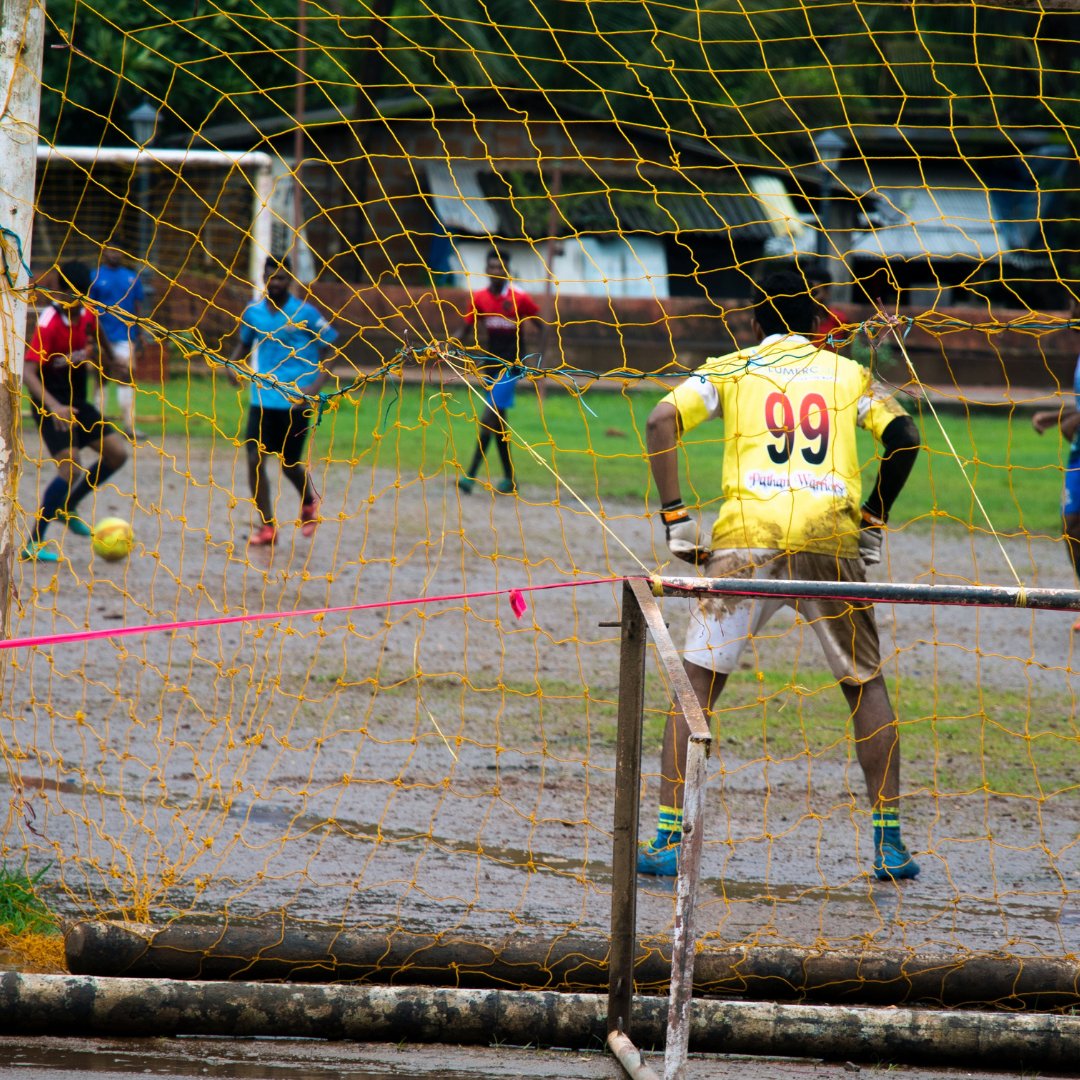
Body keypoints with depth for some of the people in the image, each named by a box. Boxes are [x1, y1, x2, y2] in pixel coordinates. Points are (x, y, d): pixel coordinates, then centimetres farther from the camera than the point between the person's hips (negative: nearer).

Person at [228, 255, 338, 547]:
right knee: (255, 458, -9)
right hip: (262, 399, 3)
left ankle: (309, 501, 40)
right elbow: (244, 343, 21)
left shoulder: (304, 314, -7)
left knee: (290, 464, 6)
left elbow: (329, 347, -2)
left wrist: (317, 384, -14)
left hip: (296, 401, -3)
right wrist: (233, 365, 1)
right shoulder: (253, 312, 5)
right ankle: (267, 526, 0)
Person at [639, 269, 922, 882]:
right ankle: (890, 846, 13)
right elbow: (904, 438, 6)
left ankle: (668, 839, -4)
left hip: (748, 534, -1)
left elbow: (661, 422, 1)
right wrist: (874, 521, 15)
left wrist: (675, 519, 3)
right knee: (867, 684, 16)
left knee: (697, 683, 6)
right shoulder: (848, 373, 19)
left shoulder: (728, 370, 16)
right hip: (832, 540, 1)